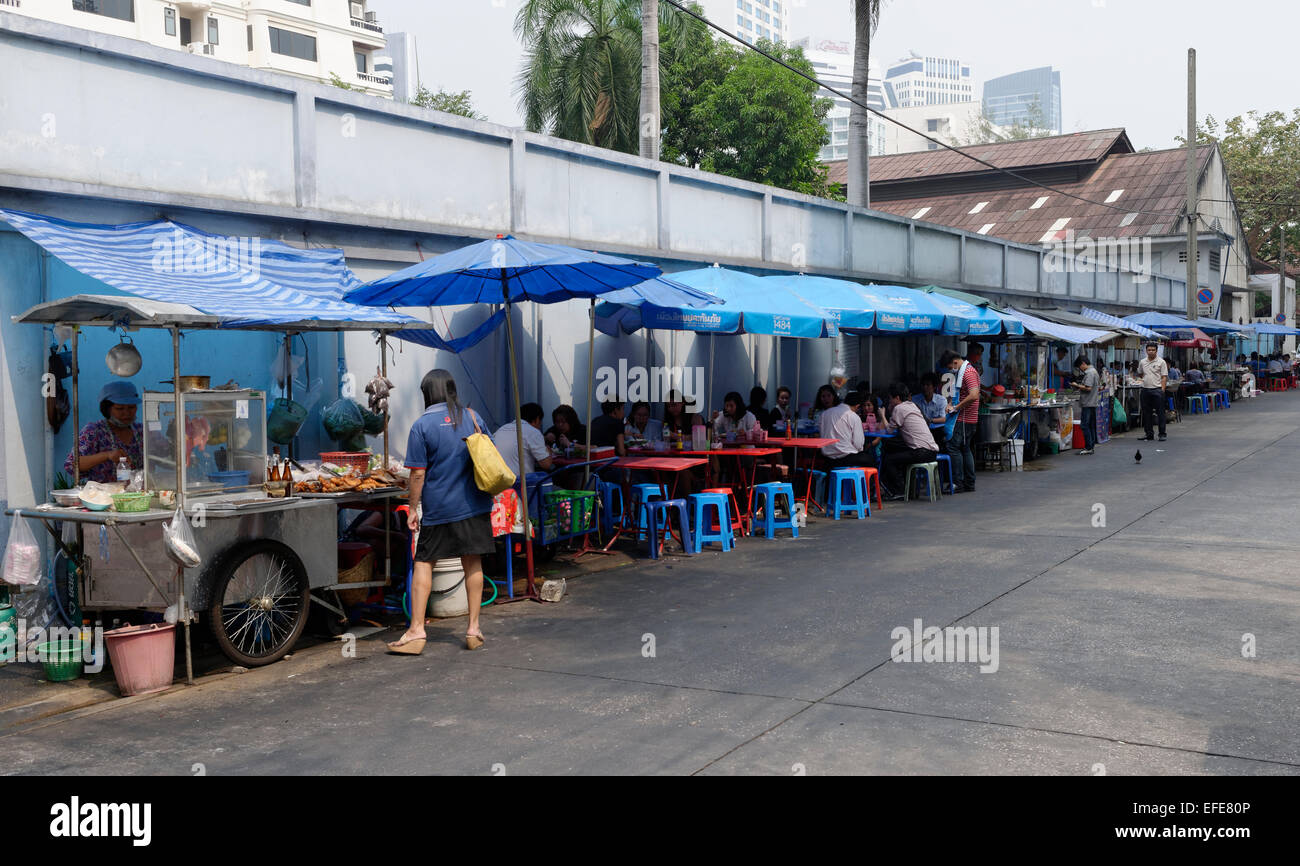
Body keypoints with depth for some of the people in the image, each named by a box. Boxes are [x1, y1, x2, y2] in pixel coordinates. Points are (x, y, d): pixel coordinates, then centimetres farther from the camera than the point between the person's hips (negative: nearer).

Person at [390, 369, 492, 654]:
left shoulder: (422, 425, -8)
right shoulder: (472, 417, 4)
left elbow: (418, 473, -10)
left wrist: (413, 508, -1)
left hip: (438, 508, -3)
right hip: (474, 505, 3)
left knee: (423, 563, 5)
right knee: (472, 563, 9)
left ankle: (416, 630, 3)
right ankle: (474, 628, 13)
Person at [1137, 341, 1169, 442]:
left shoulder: (1161, 362, -1)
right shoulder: (1142, 362, 12)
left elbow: (1164, 377, -5)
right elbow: (1139, 374, 27)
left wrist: (1162, 389, -12)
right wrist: (1144, 379, 10)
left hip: (1157, 389, -5)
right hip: (1145, 389, 5)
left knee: (1160, 413, -2)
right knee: (1146, 414, 7)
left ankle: (1162, 434, 4)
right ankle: (1149, 434, 14)